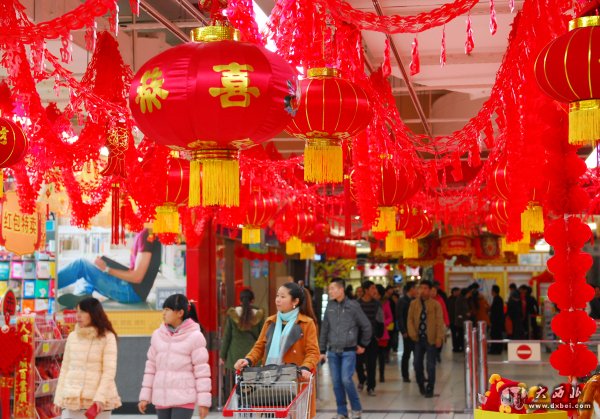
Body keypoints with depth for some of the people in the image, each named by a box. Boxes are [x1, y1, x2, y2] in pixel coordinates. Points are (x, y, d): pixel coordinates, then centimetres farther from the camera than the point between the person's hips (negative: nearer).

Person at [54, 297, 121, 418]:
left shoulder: (107, 337, -3)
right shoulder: (72, 336, 10)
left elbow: (109, 371, -9)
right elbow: (65, 368, 12)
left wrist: (100, 397, -19)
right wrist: (59, 397, 7)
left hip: (96, 400, -4)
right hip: (72, 398, 4)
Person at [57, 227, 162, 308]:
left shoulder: (146, 236, -17)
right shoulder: (141, 234, 13)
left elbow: (137, 277, -19)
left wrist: (106, 269, -12)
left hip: (132, 292, -10)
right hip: (130, 290, 10)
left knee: (81, 265, -8)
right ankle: (81, 295, -15)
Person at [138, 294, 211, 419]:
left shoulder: (194, 336, -9)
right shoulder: (158, 335, 6)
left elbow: (202, 370, -8)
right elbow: (151, 367, 12)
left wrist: (203, 401, -10)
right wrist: (145, 396, 10)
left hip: (184, 399, -5)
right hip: (161, 398, 5)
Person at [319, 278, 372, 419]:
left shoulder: (353, 305, -7)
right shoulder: (330, 306, 4)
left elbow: (366, 326, 2)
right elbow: (324, 329, 9)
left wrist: (363, 345, 8)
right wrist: (322, 350, 8)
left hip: (348, 351, -4)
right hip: (333, 351, 4)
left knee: (346, 379, -13)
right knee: (336, 382, 4)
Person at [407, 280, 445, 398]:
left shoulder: (435, 304, -2)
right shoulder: (414, 304, 6)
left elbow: (439, 322, -4)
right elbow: (410, 319, 6)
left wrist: (439, 337, -11)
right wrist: (412, 333, -7)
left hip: (431, 339, -3)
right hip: (418, 339, 3)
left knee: (431, 366, 0)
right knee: (417, 363, 6)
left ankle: (429, 389, 8)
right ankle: (421, 385, 26)